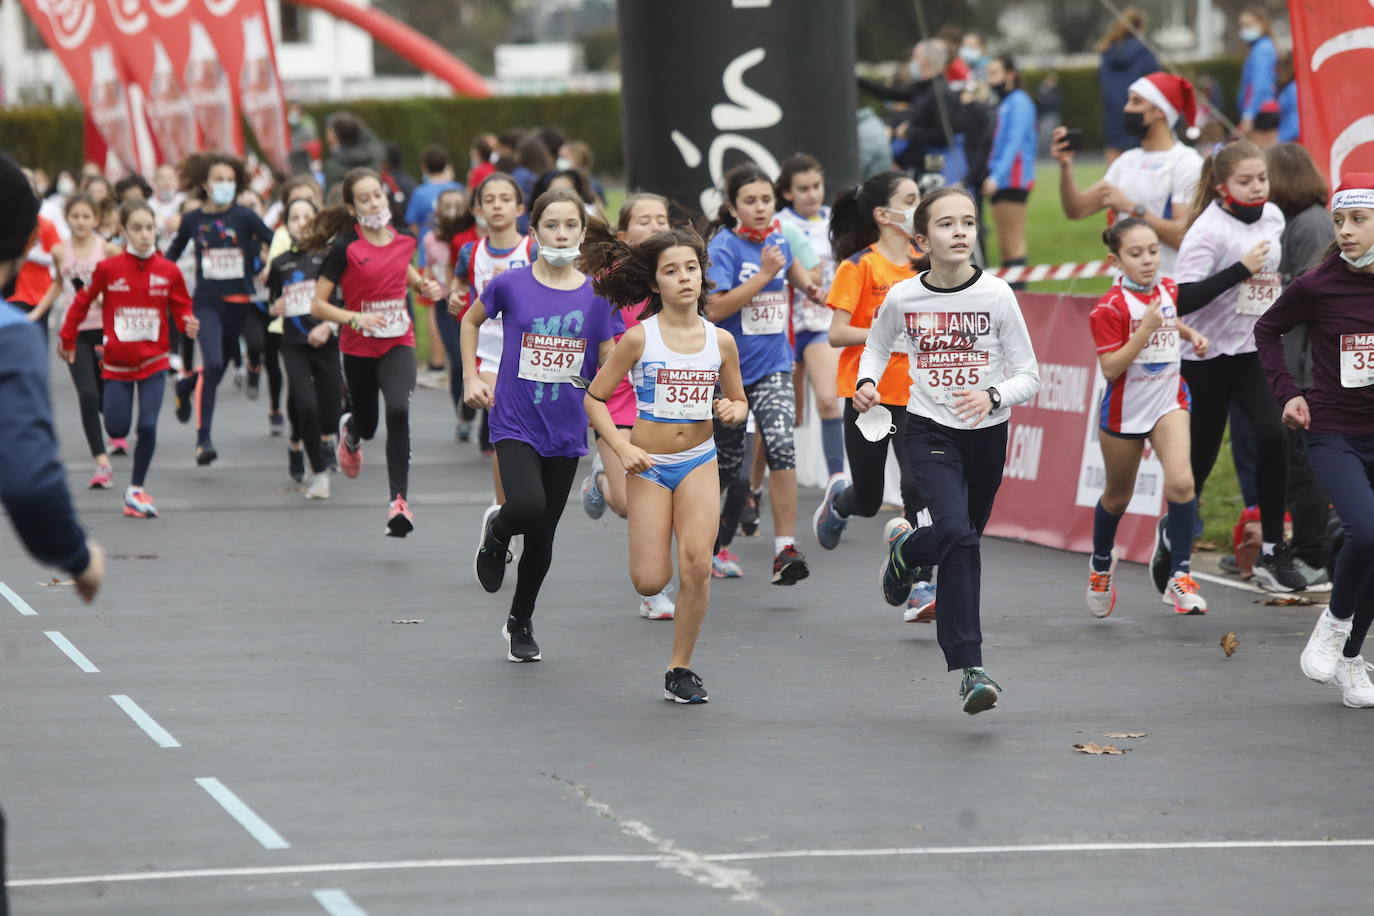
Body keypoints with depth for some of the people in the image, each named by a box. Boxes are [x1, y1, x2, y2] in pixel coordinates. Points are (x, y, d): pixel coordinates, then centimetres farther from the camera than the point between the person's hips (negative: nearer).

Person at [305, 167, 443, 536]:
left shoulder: (403, 240, 0)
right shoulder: (345, 249, -12)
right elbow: (318, 305, -11)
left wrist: (424, 284, 4)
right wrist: (357, 319, -25)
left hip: (398, 343, 1)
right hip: (358, 348, -1)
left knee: (398, 410, -24)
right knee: (368, 425, 13)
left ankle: (398, 499, -20)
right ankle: (349, 430, 54)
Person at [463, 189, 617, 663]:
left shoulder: (596, 294, -2)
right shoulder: (511, 285, -6)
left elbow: (609, 362, 5)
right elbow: (471, 321, 13)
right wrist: (471, 378, 5)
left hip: (565, 430, 2)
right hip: (515, 423, -2)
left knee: (543, 535, 10)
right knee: (528, 506, -27)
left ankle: (521, 621, 32)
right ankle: (497, 531, 10)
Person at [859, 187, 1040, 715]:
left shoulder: (997, 296, -10)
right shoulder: (902, 299, -7)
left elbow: (1028, 377, -5)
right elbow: (877, 346, 15)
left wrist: (993, 396, -25)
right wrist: (867, 382, -6)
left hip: (987, 434, 2)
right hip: (930, 432, -2)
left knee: (962, 539, 11)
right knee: (957, 534, -21)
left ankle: (906, 549, 40)